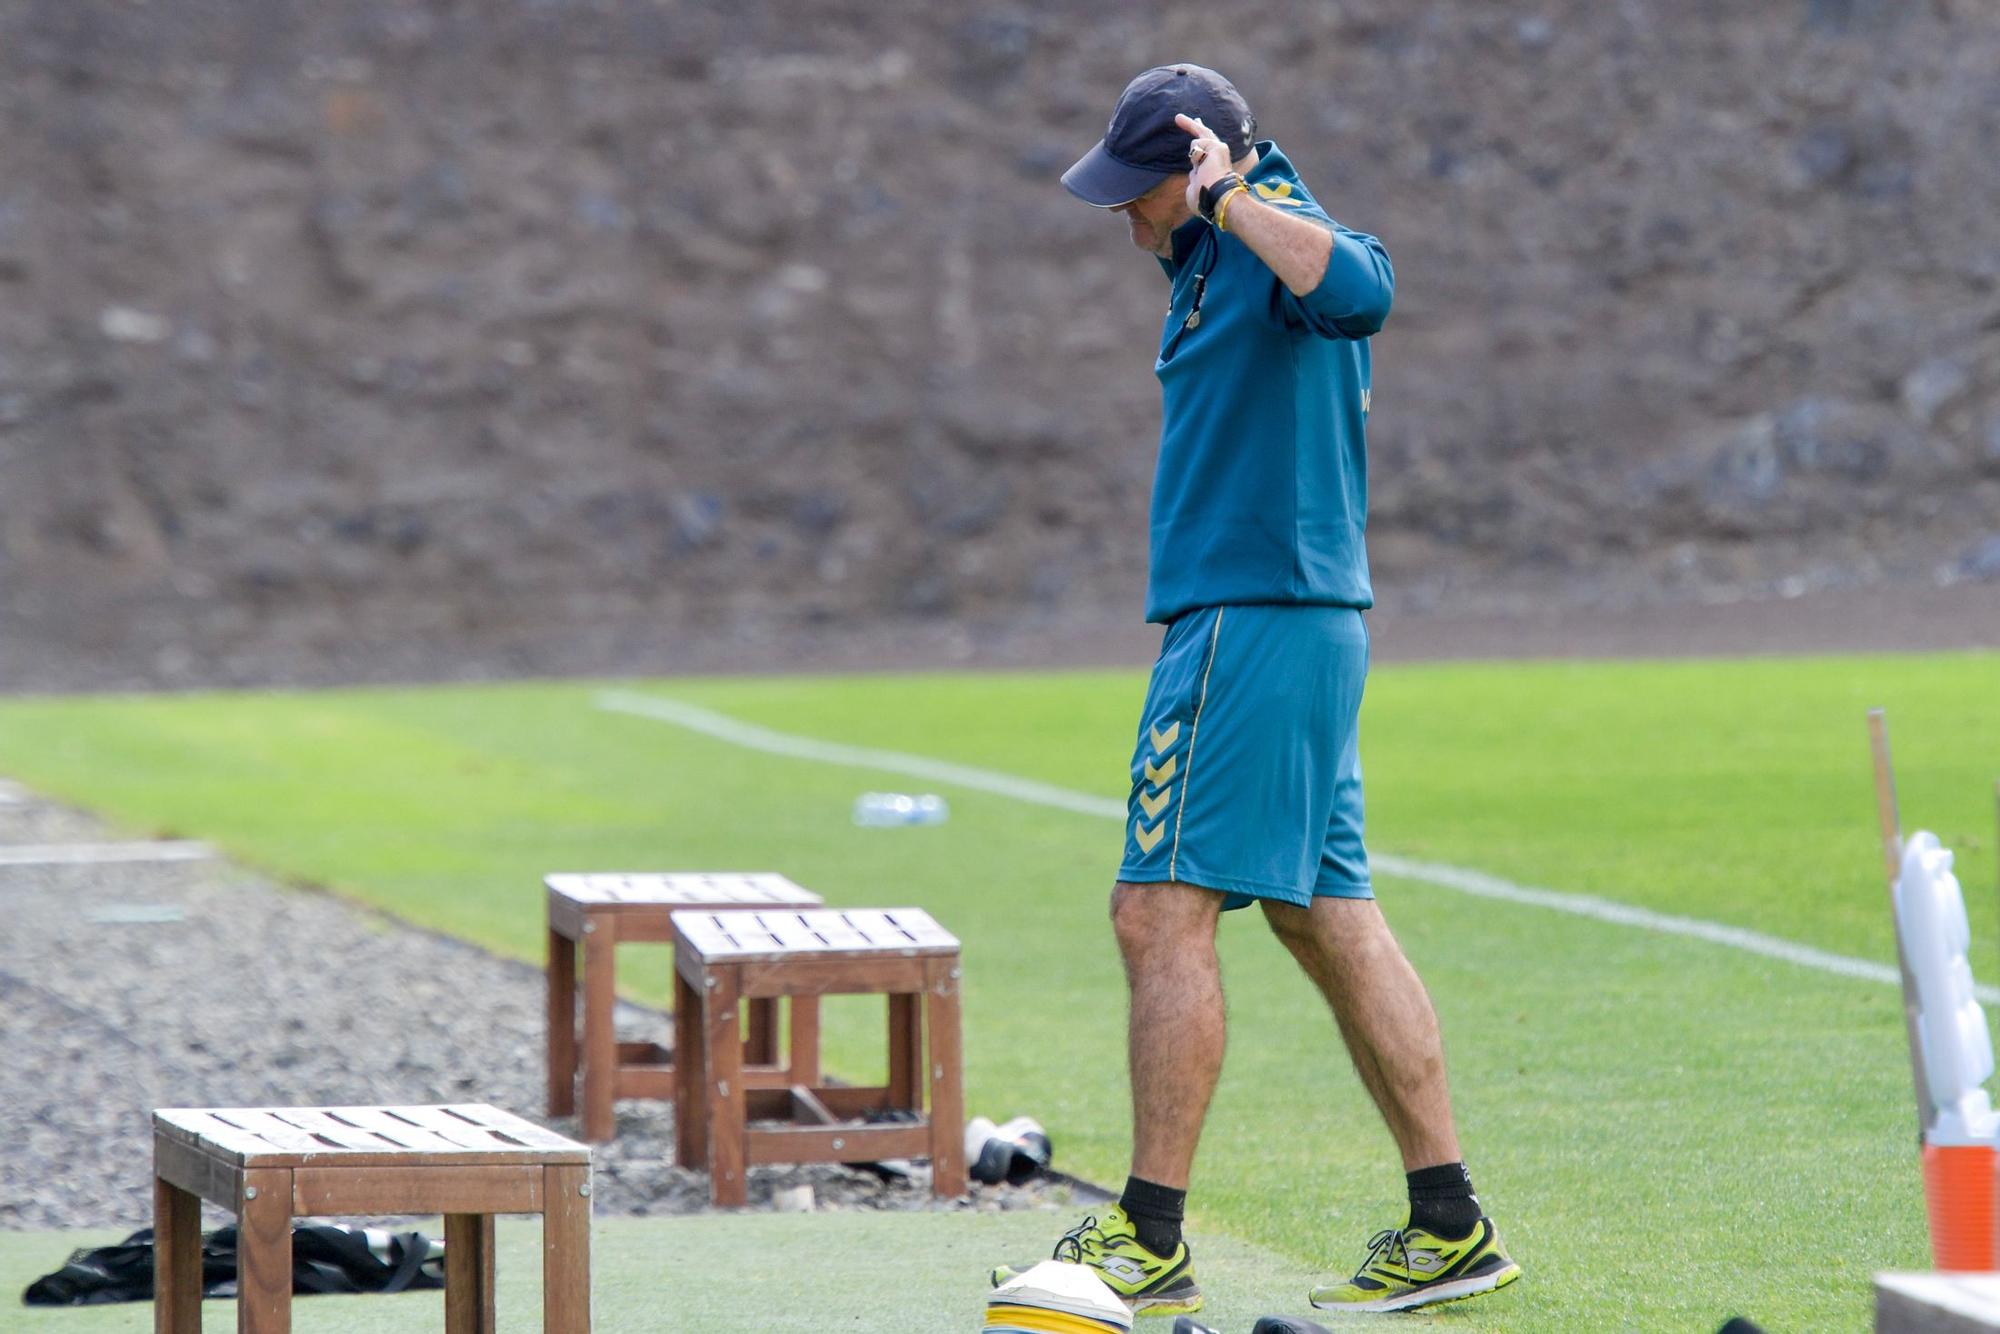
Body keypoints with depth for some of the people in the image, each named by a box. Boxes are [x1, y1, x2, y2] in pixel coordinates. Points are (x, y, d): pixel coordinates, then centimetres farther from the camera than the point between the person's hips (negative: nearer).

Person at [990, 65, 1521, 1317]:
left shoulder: (1275, 232, -14)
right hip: (1286, 617, 11)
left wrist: (1229, 199, -37)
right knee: (1331, 922, 11)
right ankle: (1449, 1226, 12)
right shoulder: (1220, 259, 17)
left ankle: (1150, 1243, -8)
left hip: (1254, 624, -11)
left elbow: (1360, 291, -37)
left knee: (1161, 911, -10)